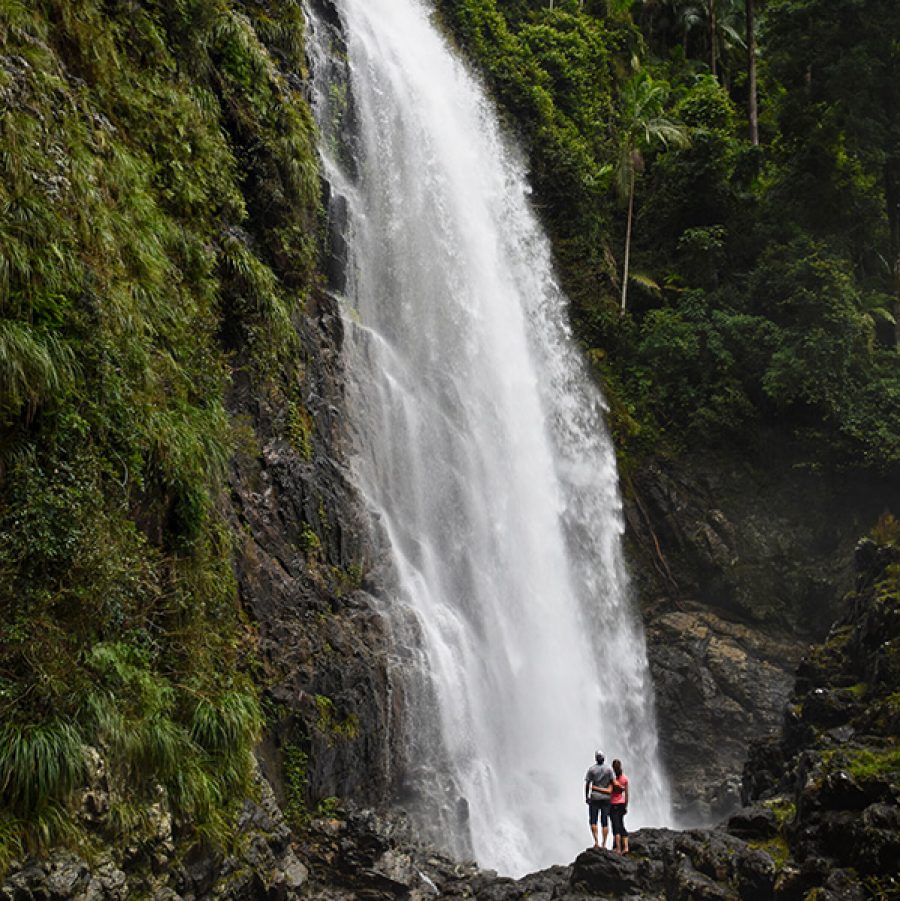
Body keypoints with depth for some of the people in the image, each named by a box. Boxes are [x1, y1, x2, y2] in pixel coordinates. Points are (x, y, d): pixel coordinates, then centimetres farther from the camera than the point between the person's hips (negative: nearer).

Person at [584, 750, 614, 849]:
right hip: (606, 797, 1)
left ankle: (596, 841, -10)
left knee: (593, 821, 5)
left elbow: (587, 784, -5)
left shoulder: (591, 769, -4)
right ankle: (604, 844, 3)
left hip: (594, 797, -1)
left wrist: (586, 797, 2)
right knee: (605, 822, 5)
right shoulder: (609, 768, -2)